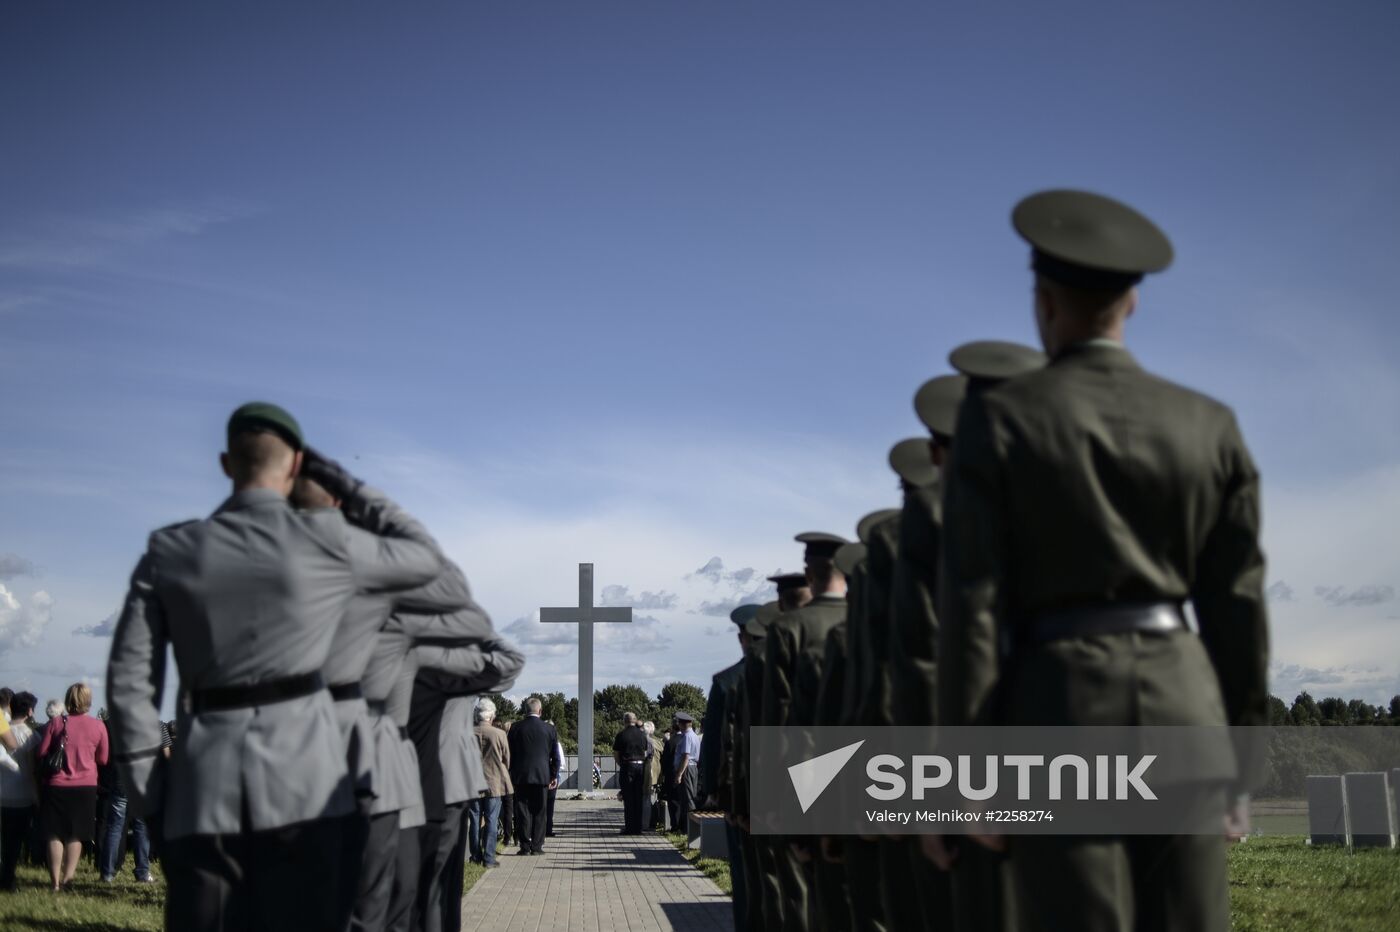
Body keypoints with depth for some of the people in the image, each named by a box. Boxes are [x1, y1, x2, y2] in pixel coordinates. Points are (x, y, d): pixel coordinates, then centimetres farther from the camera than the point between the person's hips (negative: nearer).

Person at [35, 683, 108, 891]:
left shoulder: (56, 723, -6)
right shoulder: (98, 726, -4)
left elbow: (41, 753, -1)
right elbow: (103, 759, 4)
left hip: (57, 786, -1)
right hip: (86, 786, 1)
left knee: (55, 835, 8)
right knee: (76, 835, 12)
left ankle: (55, 881, 5)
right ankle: (68, 877, 6)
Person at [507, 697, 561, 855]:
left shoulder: (516, 728, -2)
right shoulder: (549, 729, -1)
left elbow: (510, 753, 3)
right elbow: (555, 755, 4)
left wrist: (511, 775, 11)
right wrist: (554, 776, 12)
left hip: (520, 776, 0)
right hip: (542, 776, 0)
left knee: (523, 812, 5)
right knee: (539, 812, 6)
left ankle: (525, 846, 3)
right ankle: (537, 846, 5)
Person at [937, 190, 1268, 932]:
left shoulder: (997, 417, -4)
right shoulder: (1209, 424, 7)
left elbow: (972, 603, -9)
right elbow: (1237, 607, 7)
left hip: (1058, 712, -3)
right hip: (1182, 710, 4)